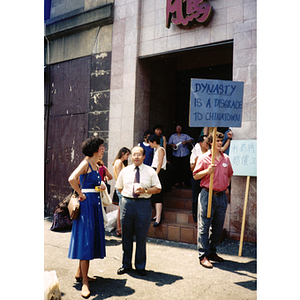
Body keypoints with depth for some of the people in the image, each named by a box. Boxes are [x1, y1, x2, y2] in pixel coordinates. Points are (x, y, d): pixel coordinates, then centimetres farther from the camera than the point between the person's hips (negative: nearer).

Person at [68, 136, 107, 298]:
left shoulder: (96, 166, 15)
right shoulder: (85, 163, -12)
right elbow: (72, 179, -28)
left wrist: (101, 185, 11)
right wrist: (81, 194, -18)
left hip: (95, 203, 9)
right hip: (87, 203, -9)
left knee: (91, 238, 14)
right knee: (86, 239, -7)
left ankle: (80, 273, 29)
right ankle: (84, 282, 0)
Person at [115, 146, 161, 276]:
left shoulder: (150, 171, 2)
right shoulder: (125, 171, 8)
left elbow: (158, 188, 0)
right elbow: (119, 187, 19)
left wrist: (145, 190, -14)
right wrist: (127, 195, 6)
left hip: (144, 204, -2)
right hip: (127, 203, 2)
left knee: (141, 237, 6)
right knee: (126, 236, 11)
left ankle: (140, 266, 23)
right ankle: (126, 265, 27)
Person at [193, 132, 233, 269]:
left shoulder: (226, 158, 11)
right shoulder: (204, 157, -2)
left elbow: (229, 174, 25)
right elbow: (195, 176, -2)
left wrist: (226, 187, 16)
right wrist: (207, 171, -16)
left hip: (222, 196, 5)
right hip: (208, 194, -5)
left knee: (218, 227, 11)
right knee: (204, 226, -2)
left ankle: (212, 252, 26)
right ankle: (203, 255, 5)